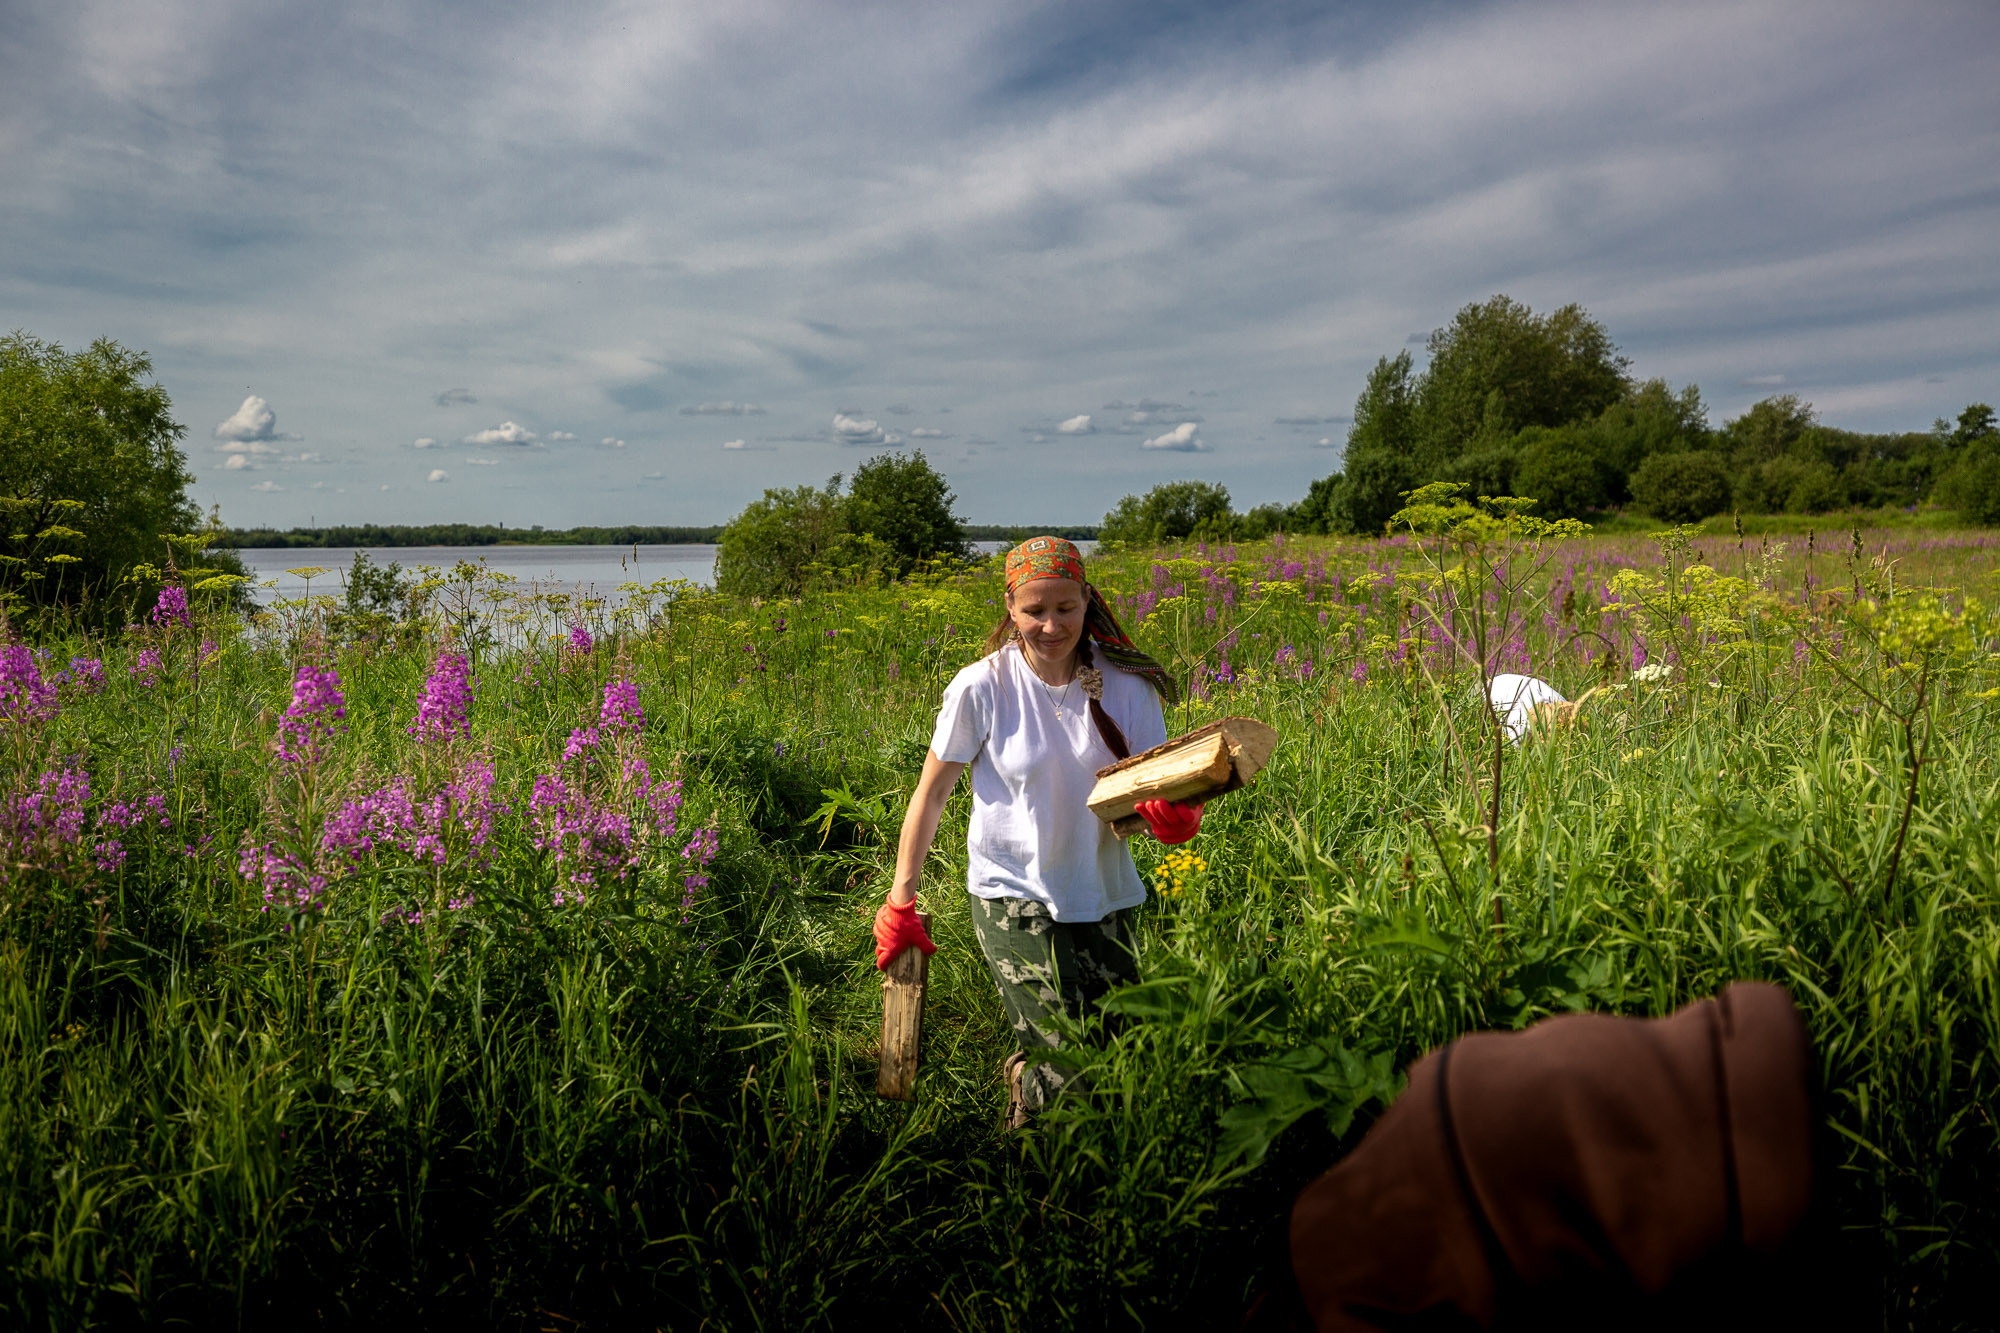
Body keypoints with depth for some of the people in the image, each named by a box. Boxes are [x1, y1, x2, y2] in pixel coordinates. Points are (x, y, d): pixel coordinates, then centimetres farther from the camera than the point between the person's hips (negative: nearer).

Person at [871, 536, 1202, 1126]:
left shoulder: (1128, 686, -7)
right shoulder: (982, 689, -13)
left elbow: (1156, 787, -5)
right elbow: (930, 793, -3)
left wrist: (1177, 815, -30)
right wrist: (900, 902, -1)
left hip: (1103, 896, 4)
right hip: (1013, 897, -3)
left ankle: (1030, 1070, 40)